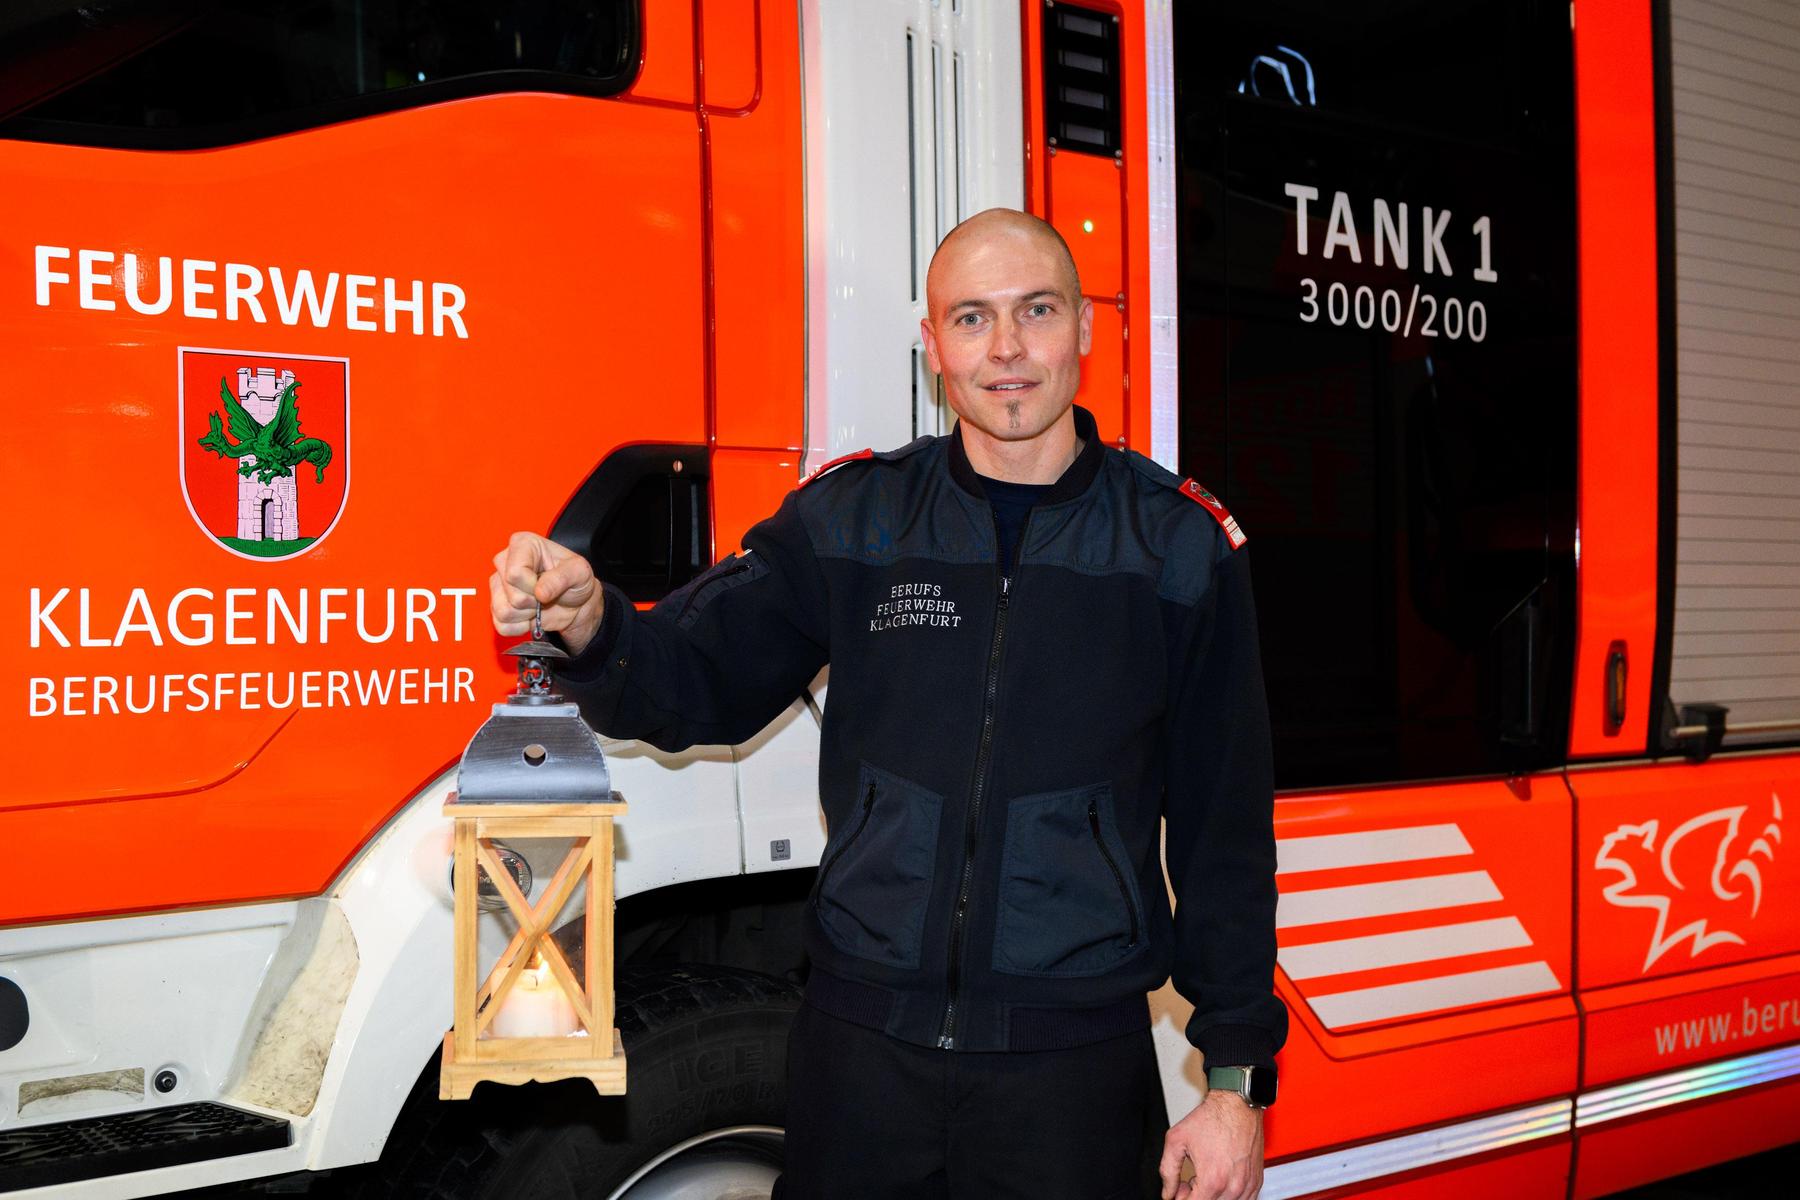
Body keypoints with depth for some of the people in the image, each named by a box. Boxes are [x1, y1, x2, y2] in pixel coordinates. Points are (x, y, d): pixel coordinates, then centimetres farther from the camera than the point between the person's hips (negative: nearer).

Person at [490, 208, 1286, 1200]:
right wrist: (591, 623, -20)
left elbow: (1224, 827, 1)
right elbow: (697, 679, 3)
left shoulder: (1182, 546, 0)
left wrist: (1235, 1075, 0)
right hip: (864, 1041, 1)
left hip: (1073, 1053, -1)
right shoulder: (848, 517, 3)